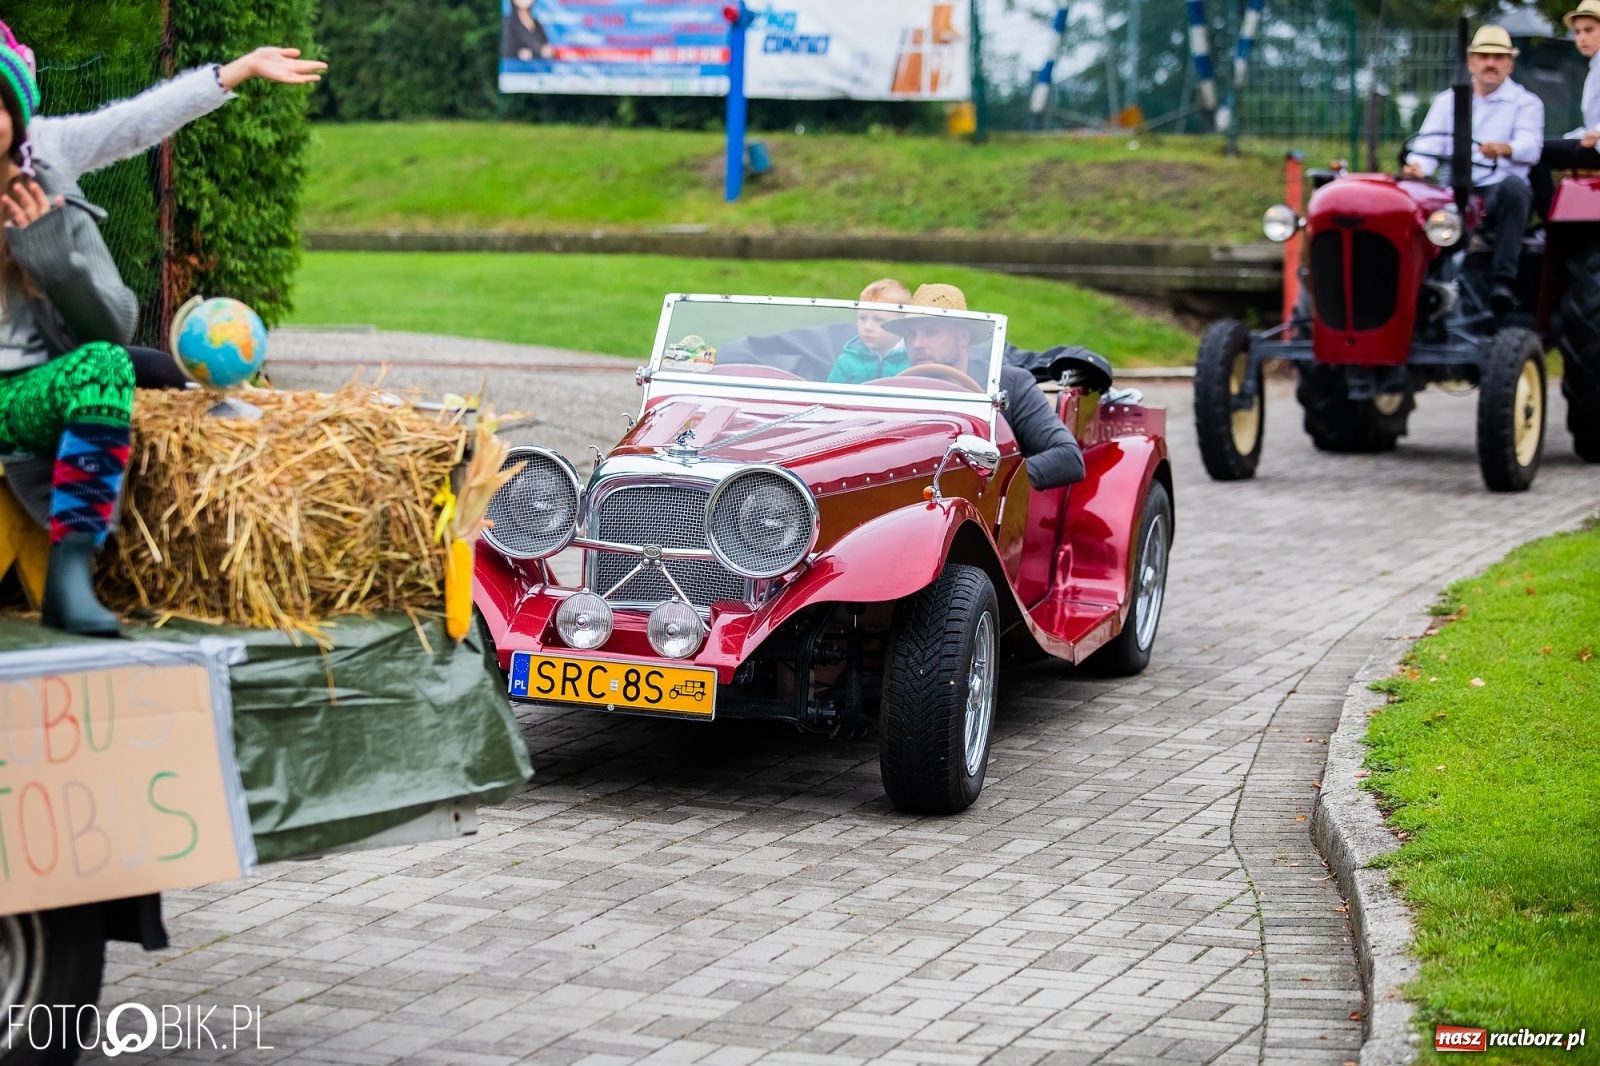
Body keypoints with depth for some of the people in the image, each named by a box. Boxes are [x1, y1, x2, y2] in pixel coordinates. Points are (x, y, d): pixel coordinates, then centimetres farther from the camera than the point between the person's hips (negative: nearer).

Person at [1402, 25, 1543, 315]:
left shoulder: (1526, 103, 8)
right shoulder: (1447, 101, 19)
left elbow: (1530, 146, -11)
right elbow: (1429, 144, 6)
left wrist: (1504, 149, -36)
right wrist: (1417, 166, -20)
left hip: (1498, 193, -2)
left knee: (1514, 185, -38)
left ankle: (1502, 280, -41)